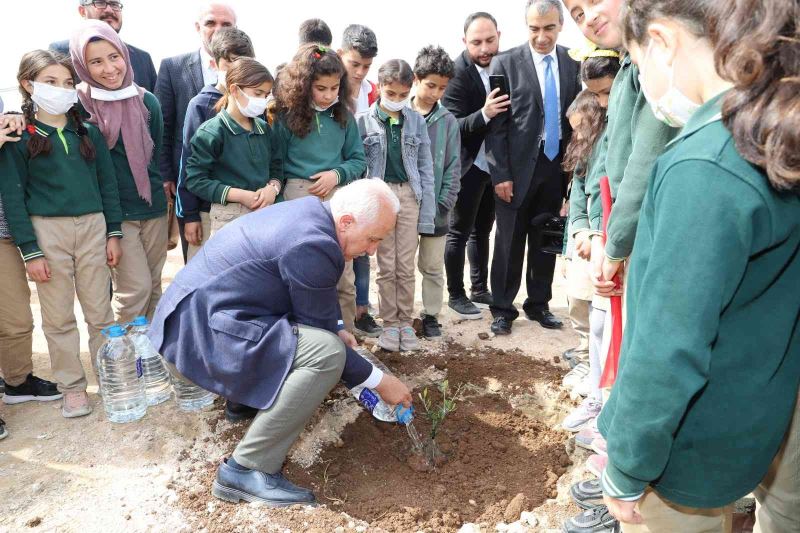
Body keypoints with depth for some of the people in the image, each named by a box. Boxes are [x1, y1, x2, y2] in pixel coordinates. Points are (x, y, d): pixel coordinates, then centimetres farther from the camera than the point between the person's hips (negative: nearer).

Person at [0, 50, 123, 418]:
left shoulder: (88, 131, 7)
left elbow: (107, 183, 9)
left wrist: (113, 234, 4)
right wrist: (30, 251, -8)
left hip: (93, 226, 2)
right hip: (46, 231, -2)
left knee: (100, 311, 8)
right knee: (59, 317, 7)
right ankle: (72, 386, 19)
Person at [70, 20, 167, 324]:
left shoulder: (146, 101, 3)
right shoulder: (77, 103, -8)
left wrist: (157, 189, 14)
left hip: (154, 207, 4)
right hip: (114, 211, -4)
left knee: (154, 286, 11)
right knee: (136, 288, -7)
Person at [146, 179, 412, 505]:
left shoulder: (310, 211, 7)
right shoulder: (313, 245, -23)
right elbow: (324, 346, -13)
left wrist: (335, 328, 13)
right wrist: (378, 381, -3)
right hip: (203, 329, -10)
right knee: (326, 351, -26)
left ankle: (247, 396, 26)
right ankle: (246, 470, -15)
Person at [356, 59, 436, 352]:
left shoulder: (416, 120, 4)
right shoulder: (364, 121, -1)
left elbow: (426, 167, 4)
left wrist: (427, 213, -1)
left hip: (409, 195, 1)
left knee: (406, 266, 6)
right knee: (386, 266, 5)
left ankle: (406, 322, 18)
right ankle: (390, 323, 18)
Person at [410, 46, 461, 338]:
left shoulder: (448, 121, -1)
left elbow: (453, 166, 0)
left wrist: (444, 203, -8)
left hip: (435, 208, 1)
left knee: (432, 266, 12)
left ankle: (431, 315, 27)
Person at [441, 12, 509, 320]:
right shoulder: (458, 73, -17)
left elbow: (510, 113, 9)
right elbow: (453, 127, -23)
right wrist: (484, 114, -37)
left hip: (495, 164, 7)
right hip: (469, 166, -7)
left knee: (482, 230, 17)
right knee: (460, 232, 4)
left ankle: (480, 290, 31)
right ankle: (456, 295, 18)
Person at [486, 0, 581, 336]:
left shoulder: (575, 64, 5)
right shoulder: (505, 64, -4)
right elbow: (496, 124, -7)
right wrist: (500, 173, -12)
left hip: (556, 167, 3)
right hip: (518, 167, -3)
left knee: (546, 242, 13)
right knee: (509, 243, 5)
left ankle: (538, 304, 28)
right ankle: (503, 308, 19)